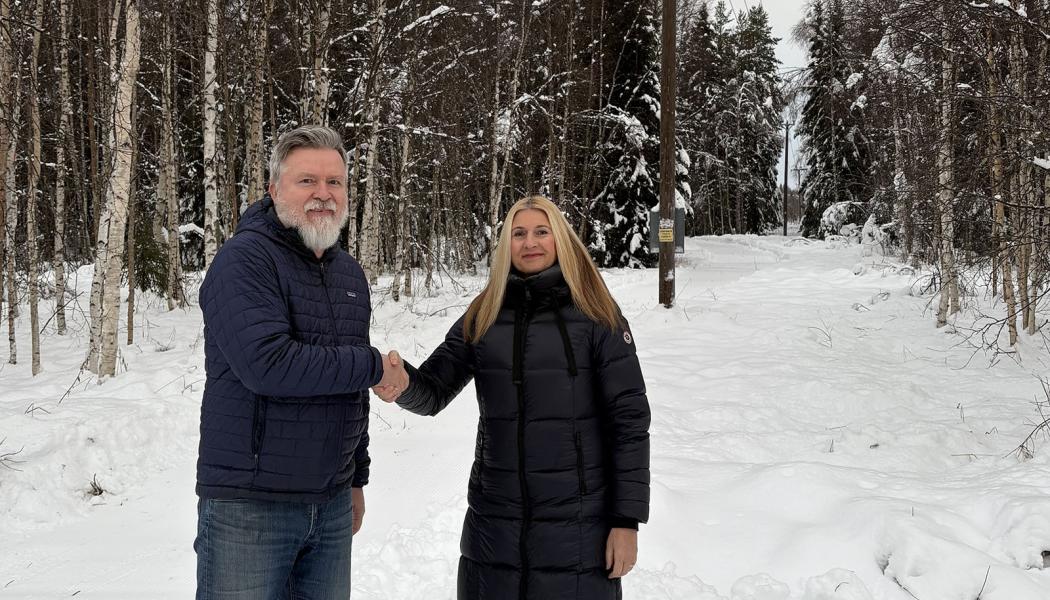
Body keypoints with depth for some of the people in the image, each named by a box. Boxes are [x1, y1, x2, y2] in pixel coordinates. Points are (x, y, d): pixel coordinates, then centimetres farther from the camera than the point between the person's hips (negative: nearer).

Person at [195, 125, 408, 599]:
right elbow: (265, 364, -25)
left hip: (332, 504, 7)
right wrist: (372, 366, -15)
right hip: (248, 507, -6)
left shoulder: (350, 274, 13)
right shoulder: (245, 259, -11)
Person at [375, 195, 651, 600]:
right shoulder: (482, 316, 6)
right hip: (495, 520, 3)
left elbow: (629, 420, -5)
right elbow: (433, 392, 2)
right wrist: (403, 382, -21)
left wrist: (627, 520, -9)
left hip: (577, 522, -3)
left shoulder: (595, 316, -4)